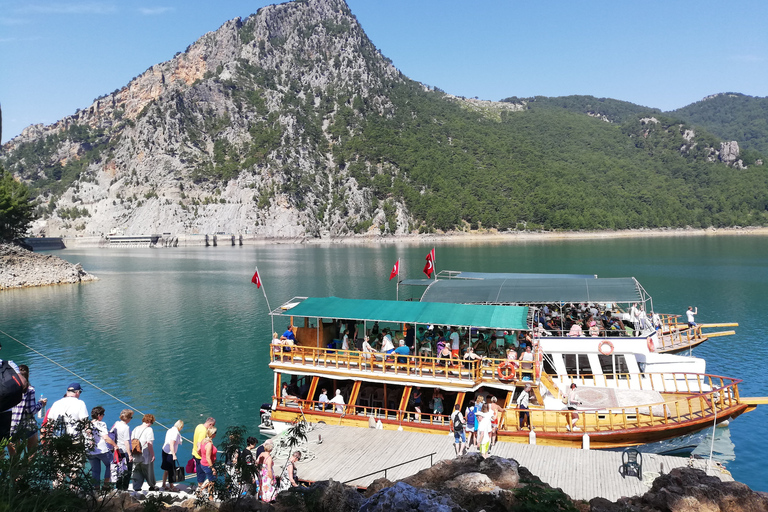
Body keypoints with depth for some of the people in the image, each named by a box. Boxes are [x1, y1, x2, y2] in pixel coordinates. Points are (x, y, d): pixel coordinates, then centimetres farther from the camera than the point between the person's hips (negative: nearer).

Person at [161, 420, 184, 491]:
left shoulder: (170, 430, 9)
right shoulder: (175, 432, -18)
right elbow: (171, 444, -23)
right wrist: (174, 455, -22)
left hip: (165, 451, 9)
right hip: (170, 453, -9)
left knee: (166, 470, 18)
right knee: (171, 470, 2)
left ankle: (164, 485, 27)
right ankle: (171, 487, 11)